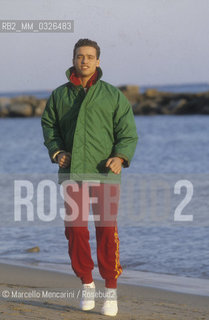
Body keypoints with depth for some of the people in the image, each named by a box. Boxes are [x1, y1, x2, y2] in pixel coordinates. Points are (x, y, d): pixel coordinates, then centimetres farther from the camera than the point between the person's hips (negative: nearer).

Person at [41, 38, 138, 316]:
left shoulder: (113, 95, 6)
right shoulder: (59, 95, 12)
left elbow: (128, 132, 3)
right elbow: (49, 125, 17)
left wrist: (120, 157, -14)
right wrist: (56, 150, -1)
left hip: (104, 173, -2)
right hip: (72, 172, 2)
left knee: (107, 231, -6)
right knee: (75, 230, 0)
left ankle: (111, 291, 2)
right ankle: (87, 284, 16)